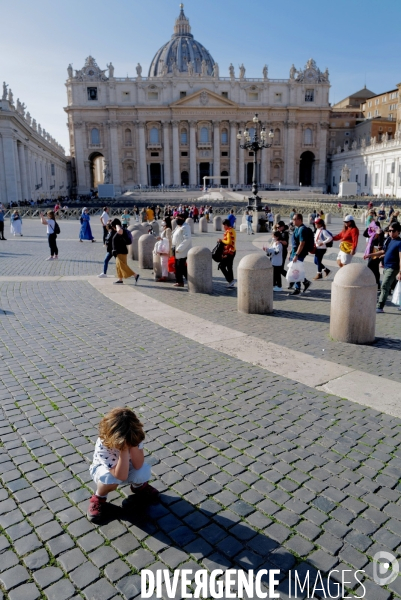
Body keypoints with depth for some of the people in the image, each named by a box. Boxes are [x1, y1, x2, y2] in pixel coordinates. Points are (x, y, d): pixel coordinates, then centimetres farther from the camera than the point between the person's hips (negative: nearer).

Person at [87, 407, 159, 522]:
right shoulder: (102, 445, -38)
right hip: (103, 469, -3)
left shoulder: (135, 435, -29)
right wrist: (124, 449, -48)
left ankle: (139, 486, 11)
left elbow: (138, 465, -32)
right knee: (111, 478, -37)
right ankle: (99, 498, -2)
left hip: (127, 467, 3)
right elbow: (121, 476, -40)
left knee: (144, 472, -28)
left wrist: (133, 445, -43)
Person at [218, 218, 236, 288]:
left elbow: (229, 242, -25)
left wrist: (222, 240, -12)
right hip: (232, 252, 10)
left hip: (229, 252, -10)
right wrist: (222, 241, 12)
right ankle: (231, 283, 17)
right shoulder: (233, 230, 14)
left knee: (221, 266, -5)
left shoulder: (229, 231, -17)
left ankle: (230, 280, -6)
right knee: (229, 267, 13)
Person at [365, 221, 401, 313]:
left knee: (384, 286, -13)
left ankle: (380, 307, -14)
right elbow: (383, 251, 25)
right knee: (387, 286, 16)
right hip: (386, 267, 8)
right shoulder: (390, 240, 12)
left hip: (393, 268, -8)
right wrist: (370, 255, 17)